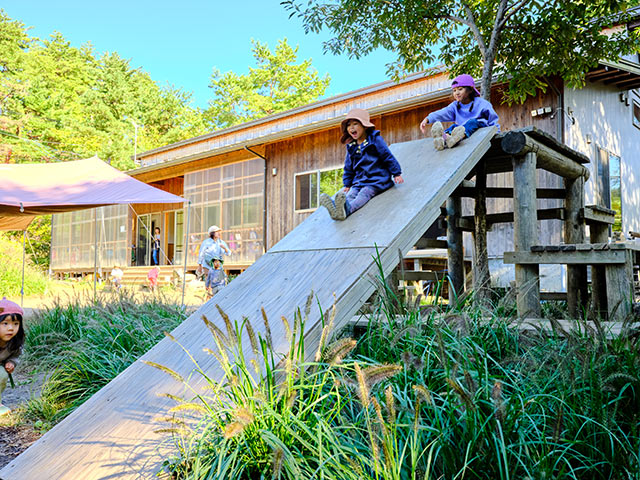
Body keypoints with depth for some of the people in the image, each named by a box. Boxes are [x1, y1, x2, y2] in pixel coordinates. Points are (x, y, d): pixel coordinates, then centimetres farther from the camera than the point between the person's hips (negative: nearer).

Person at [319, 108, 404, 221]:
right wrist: (347, 184, 21)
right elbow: (348, 167, 24)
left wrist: (396, 173, -1)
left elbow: (388, 157, 0)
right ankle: (334, 208, -55)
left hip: (377, 179, -5)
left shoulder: (375, 139, -1)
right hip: (359, 180, 5)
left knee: (364, 194, -31)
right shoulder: (351, 146, 14)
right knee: (350, 196, -24)